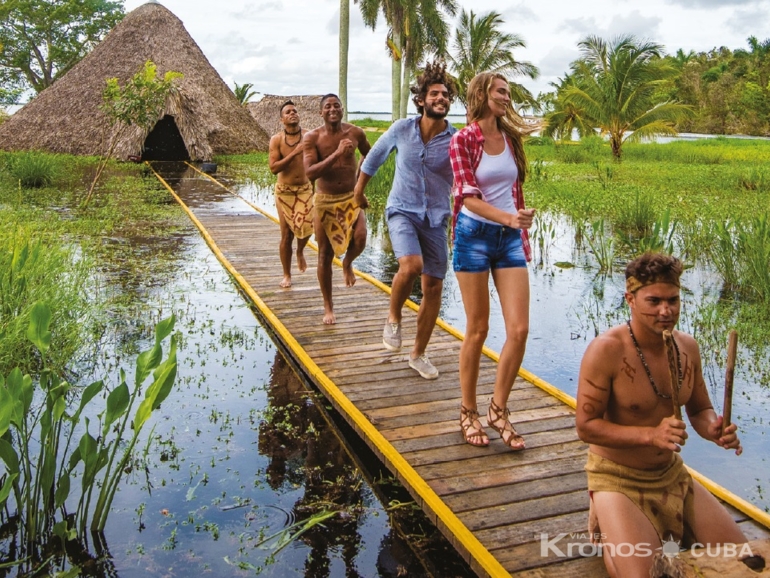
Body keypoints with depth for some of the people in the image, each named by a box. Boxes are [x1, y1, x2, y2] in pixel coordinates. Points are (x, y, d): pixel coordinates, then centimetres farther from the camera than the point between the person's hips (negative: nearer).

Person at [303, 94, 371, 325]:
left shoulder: (355, 133, -2)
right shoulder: (312, 138, -9)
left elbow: (369, 155, 20)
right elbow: (309, 173, -22)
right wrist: (336, 154, -28)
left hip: (351, 198, 1)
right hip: (325, 201, -1)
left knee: (360, 239, -25)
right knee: (325, 255, 5)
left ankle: (348, 263, 13)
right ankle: (328, 308, 20)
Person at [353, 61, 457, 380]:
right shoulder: (402, 129, -4)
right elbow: (375, 155, 13)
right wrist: (359, 189, 22)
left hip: (436, 218, 2)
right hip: (402, 210, -1)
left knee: (433, 288, 3)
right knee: (411, 265, -29)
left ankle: (418, 354, 21)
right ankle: (393, 318, 1)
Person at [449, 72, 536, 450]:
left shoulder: (511, 138, 11)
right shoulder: (463, 140, -6)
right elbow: (469, 196, -16)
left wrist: (522, 233, 17)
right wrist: (508, 218, -30)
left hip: (509, 238, 5)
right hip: (475, 235, -5)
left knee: (519, 329, -3)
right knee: (477, 329, 2)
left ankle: (498, 409, 13)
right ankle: (468, 412, 18)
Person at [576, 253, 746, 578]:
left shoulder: (687, 347, -2)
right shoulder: (606, 350, -23)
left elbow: (700, 410, 10)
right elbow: (586, 427, -21)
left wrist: (713, 429, -15)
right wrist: (651, 435, -33)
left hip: (672, 474, 7)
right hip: (618, 479, -6)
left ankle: (657, 530, 26)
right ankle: (608, 531, 9)